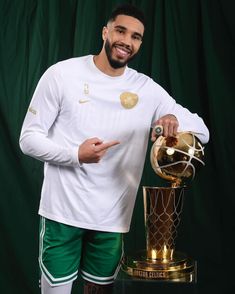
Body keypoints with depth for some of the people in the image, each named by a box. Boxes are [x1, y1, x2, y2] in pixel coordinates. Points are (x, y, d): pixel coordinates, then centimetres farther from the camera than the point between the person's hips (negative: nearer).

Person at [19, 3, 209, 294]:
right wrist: (76, 154, -23)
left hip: (112, 218, 3)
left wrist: (175, 119, -18)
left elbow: (202, 131, 4)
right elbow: (29, 139, -5)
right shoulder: (62, 74, -7)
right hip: (62, 212, -3)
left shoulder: (148, 90, 1)